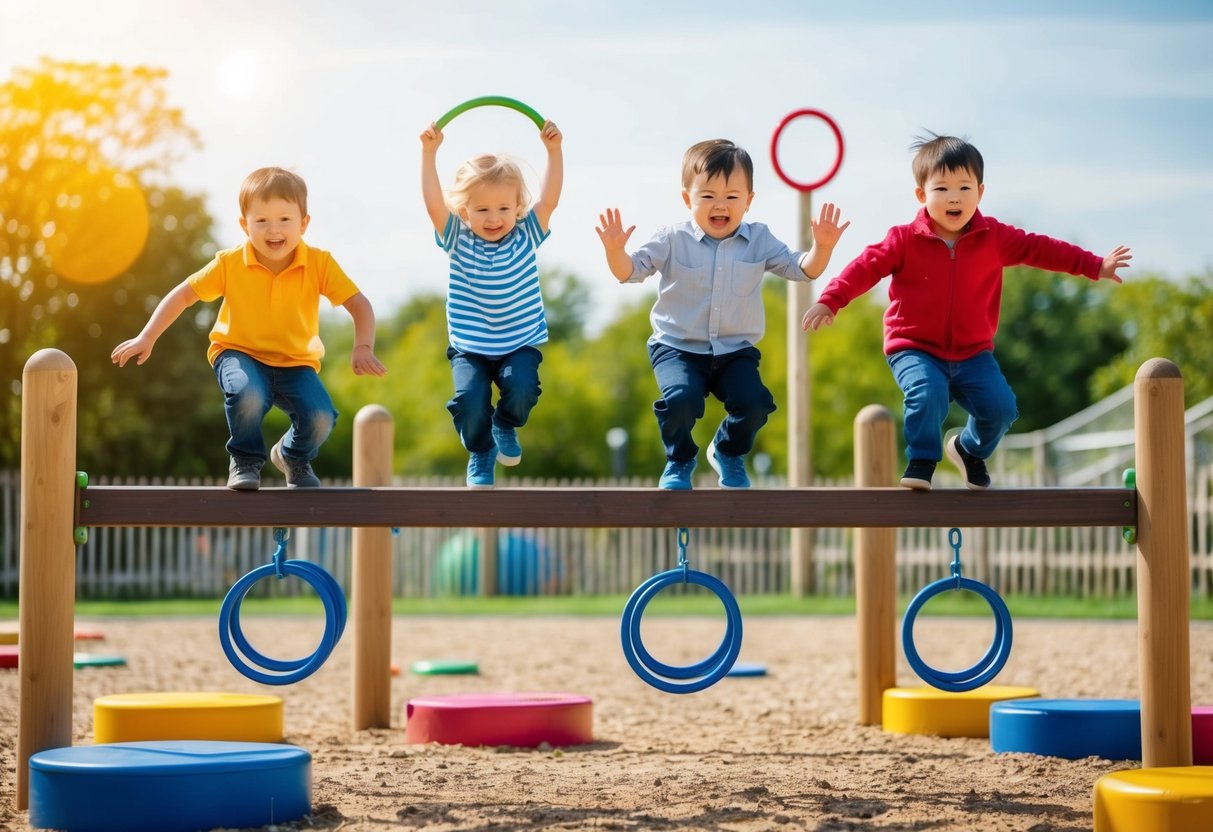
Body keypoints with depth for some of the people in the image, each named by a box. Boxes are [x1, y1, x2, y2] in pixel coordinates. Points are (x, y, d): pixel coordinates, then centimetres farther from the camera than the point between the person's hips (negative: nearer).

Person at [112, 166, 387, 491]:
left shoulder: (319, 264, -13)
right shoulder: (230, 264, -13)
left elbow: (359, 305, -10)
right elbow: (183, 295, -6)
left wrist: (362, 348, -27)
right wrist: (146, 338, -12)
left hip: (296, 363, 1)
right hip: (240, 354, -1)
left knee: (320, 417, -25)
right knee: (248, 395, -36)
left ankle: (294, 457, 14)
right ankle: (245, 460, -2)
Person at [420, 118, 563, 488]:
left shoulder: (525, 236, -2)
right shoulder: (458, 240, -4)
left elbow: (550, 198, -12)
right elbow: (434, 202, -15)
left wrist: (554, 151, -21)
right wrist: (429, 152, -22)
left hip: (521, 344, 0)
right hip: (470, 348, 0)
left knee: (521, 390, -25)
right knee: (470, 400, -22)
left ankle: (505, 427, 12)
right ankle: (480, 452, 11)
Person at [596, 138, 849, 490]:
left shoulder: (759, 240, 1)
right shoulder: (672, 240, -6)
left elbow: (802, 269, 3)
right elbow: (630, 271, -6)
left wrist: (822, 247, -16)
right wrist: (615, 250, -27)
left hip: (736, 351, 2)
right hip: (677, 348, -2)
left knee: (753, 402, -21)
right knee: (681, 399, -29)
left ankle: (729, 454, 15)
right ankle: (679, 462, 5)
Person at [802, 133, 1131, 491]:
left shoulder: (994, 237, 1)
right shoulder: (905, 240, -6)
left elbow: (1040, 249, 6)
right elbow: (867, 267, -6)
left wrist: (1095, 266, 7)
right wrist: (830, 301, -18)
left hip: (972, 353, 3)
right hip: (915, 349, -3)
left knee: (1001, 406, -12)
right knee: (927, 393, -32)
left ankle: (970, 450, 20)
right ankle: (921, 462, -12)